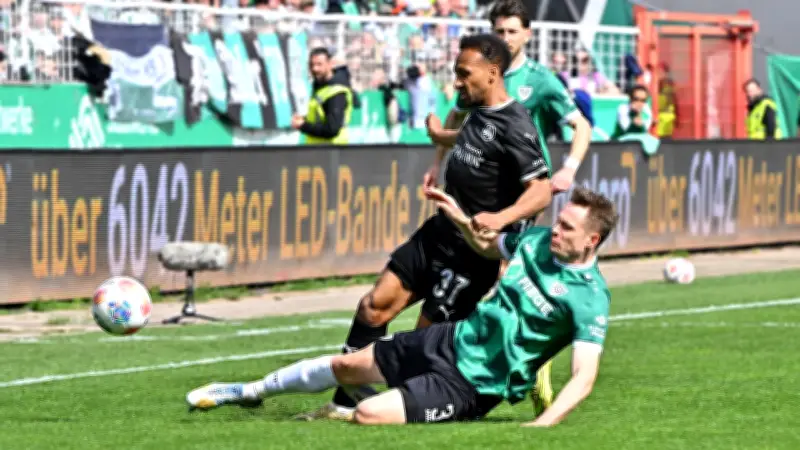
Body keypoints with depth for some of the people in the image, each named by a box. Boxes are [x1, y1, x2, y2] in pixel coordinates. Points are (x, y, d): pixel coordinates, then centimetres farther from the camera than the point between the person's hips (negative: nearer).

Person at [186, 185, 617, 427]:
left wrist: (540, 426, -41)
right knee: (346, 364, 15)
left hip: (471, 385, -7)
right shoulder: (537, 240, -2)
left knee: (368, 414, -21)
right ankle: (252, 392, 38)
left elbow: (583, 378, -29)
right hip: (455, 340, 7)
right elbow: (488, 246, 22)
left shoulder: (590, 298, -24)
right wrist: (461, 219, 4)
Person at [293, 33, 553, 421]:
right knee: (374, 307, 0)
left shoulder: (513, 128, -17)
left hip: (471, 253, -9)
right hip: (437, 234, 9)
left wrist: (501, 218, -39)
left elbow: (541, 191, -26)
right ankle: (346, 401, 4)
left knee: (427, 339, -5)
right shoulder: (479, 113, 11)